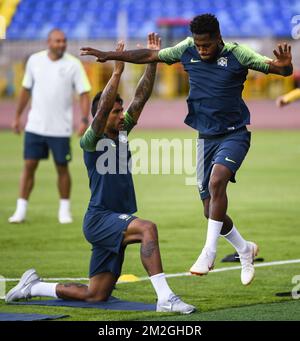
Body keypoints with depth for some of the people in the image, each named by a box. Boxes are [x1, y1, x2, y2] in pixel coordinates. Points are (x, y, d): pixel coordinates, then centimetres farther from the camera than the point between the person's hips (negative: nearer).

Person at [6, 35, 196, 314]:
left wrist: (152, 61, 0)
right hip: (99, 218, -8)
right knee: (147, 228, -34)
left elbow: (140, 98, 7)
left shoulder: (122, 133, 12)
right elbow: (102, 108, -24)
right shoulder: (91, 141, -8)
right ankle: (165, 298, -39)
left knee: (96, 295, 8)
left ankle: (33, 287, 25)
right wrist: (117, 72, -29)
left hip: (115, 222, 8)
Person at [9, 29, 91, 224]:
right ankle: (21, 210, 5)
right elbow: (26, 89, 14)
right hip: (35, 126, 2)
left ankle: (65, 210, 19)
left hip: (60, 128, -2)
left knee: (62, 168, 5)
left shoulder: (73, 64, -4)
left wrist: (84, 120, -17)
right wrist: (18, 116, 15)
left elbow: (84, 93, -6)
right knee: (29, 166, 0)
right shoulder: (34, 60, 4)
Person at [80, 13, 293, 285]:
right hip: (206, 137, 5)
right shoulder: (187, 50, 0)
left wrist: (284, 65, -35)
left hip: (234, 134, -5)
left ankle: (209, 251, -27)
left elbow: (283, 70, -11)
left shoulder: (237, 54, -11)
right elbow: (150, 56, 11)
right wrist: (110, 56, 10)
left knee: (216, 181, -32)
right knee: (211, 210, 5)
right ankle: (245, 250, 31)